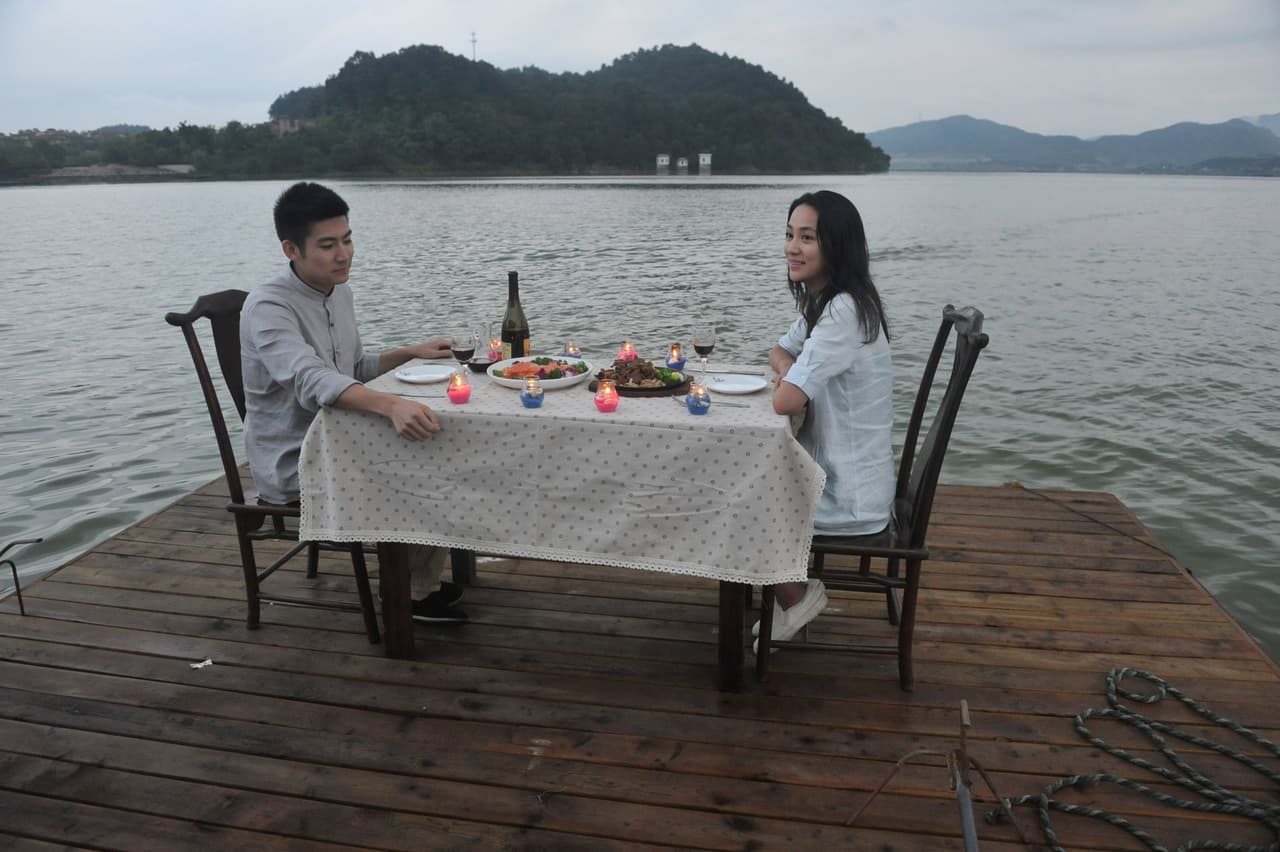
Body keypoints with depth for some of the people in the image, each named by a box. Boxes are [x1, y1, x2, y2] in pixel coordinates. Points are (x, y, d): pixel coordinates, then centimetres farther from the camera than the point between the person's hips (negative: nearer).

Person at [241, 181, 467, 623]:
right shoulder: (268, 308, -22)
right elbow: (311, 380, -39)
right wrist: (391, 404, -55)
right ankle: (415, 592, 4)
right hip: (293, 466, -8)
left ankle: (419, 579, 14)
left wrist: (410, 352, 3)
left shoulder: (340, 292, 5)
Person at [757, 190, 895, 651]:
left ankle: (796, 597, 17)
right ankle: (790, 588, 22)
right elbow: (779, 352, 19)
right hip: (831, 470, 9)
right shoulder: (820, 302, 6)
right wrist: (789, 368, -5)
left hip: (848, 494, -9)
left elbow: (785, 401, -30)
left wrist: (792, 381, -6)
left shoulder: (844, 310, -26)